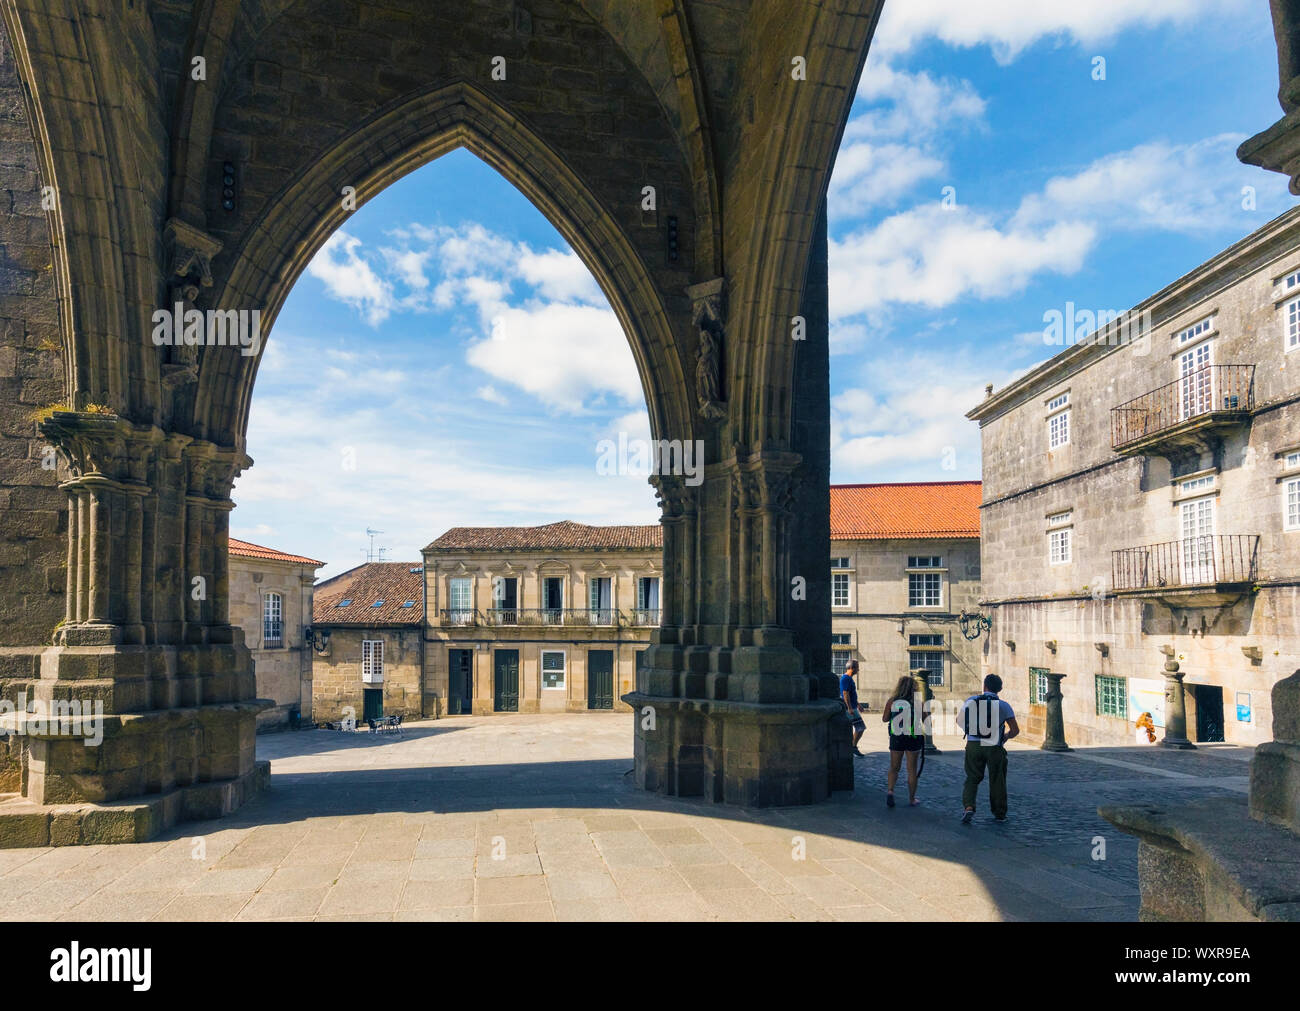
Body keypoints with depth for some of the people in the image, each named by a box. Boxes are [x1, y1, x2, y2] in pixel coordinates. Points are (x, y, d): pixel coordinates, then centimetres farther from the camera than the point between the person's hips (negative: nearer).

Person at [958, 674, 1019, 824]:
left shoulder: (970, 701, 0)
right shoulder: (1004, 705, -5)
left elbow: (959, 721, 10)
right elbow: (1015, 730, -4)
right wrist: (1006, 736, 17)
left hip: (973, 745, 1)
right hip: (994, 748, -1)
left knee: (972, 779, 11)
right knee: (997, 781, 15)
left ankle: (968, 806, -11)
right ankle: (1000, 814, 25)